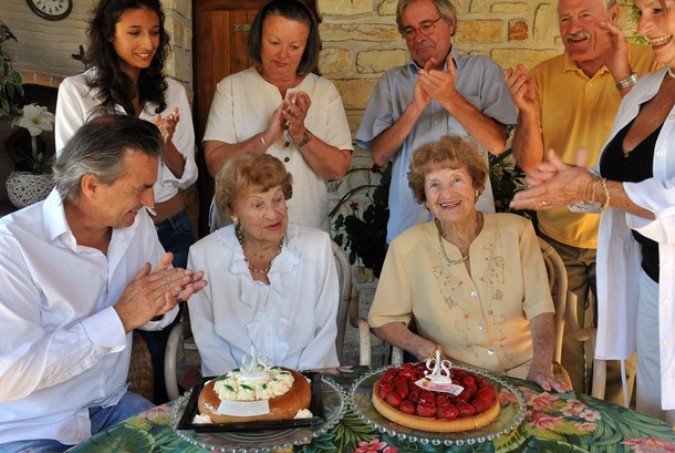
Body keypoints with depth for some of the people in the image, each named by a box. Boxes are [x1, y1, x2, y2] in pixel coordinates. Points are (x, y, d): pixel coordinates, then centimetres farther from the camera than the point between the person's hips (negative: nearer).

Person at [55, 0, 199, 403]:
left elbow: (187, 176, 2)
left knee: (166, 337, 17)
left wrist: (166, 144, -20)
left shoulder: (172, 91, 1)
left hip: (171, 230, 3)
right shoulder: (77, 91, -8)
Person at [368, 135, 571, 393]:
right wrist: (423, 348, -16)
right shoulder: (407, 247, -6)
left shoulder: (516, 231, -1)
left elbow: (539, 307, -1)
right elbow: (382, 320, 1)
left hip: (522, 370, 2)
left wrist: (541, 365, -17)